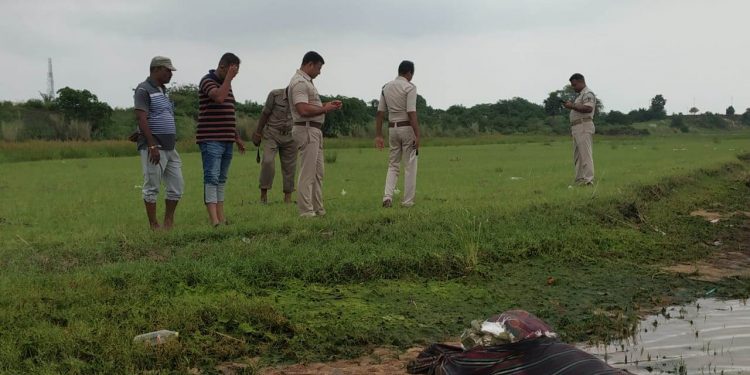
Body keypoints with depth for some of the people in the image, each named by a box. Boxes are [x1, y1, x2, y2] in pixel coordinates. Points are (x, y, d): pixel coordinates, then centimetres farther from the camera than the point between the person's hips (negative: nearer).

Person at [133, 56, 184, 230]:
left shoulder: (163, 90, 18)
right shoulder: (144, 90, -9)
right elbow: (141, 119, -17)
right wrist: (152, 146, -22)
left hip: (170, 148, 9)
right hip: (153, 148, -9)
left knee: (177, 185, 8)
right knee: (152, 187, -2)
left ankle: (169, 222, 17)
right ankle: (154, 226, 4)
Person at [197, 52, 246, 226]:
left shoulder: (226, 84, 18)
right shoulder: (207, 80, -7)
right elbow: (219, 97, -28)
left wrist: (237, 137, 24)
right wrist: (229, 77, -18)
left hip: (227, 140, 9)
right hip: (211, 139, -9)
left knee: (221, 179, 8)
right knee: (212, 178, -12)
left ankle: (221, 217, 9)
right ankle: (214, 220, -19)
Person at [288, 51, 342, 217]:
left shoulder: (307, 81, 18)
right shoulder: (299, 82, -16)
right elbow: (303, 110, -27)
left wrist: (327, 104, 9)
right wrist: (325, 109, -15)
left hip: (315, 131, 11)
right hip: (307, 130, -11)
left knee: (317, 173, 14)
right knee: (307, 173, -8)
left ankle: (318, 209, 21)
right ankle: (306, 212, -5)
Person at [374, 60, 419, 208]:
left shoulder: (386, 87, 8)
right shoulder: (409, 87, -10)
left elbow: (380, 113, 6)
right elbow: (411, 113, -18)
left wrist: (378, 135, 8)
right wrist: (417, 135, -19)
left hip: (392, 128, 5)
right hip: (407, 128, -5)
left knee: (393, 165, 13)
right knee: (410, 166, 3)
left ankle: (387, 196, -3)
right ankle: (408, 201, 4)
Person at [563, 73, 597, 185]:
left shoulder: (588, 94, -7)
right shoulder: (579, 95, 24)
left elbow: (588, 108, -22)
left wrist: (572, 106, -18)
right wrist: (570, 105, 14)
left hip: (584, 127, -11)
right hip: (576, 128, 11)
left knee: (585, 154, -13)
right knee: (577, 155, 10)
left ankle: (588, 179, -15)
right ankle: (579, 180, 12)